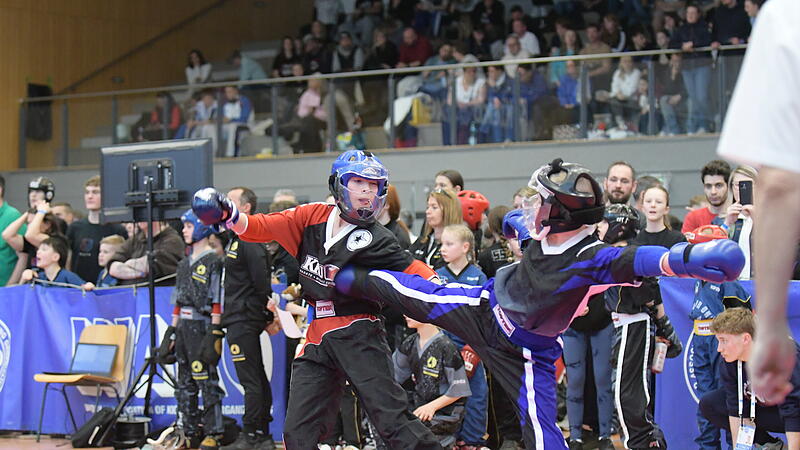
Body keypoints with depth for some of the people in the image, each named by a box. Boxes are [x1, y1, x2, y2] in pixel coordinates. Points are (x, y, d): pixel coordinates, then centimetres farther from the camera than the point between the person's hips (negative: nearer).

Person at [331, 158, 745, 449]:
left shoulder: (590, 258, -34)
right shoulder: (538, 233, -13)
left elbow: (639, 260, -55)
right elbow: (514, 219, 16)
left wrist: (686, 258, -67)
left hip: (525, 350, -5)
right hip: (484, 305, 5)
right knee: (417, 294, 12)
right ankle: (353, 280, 37)